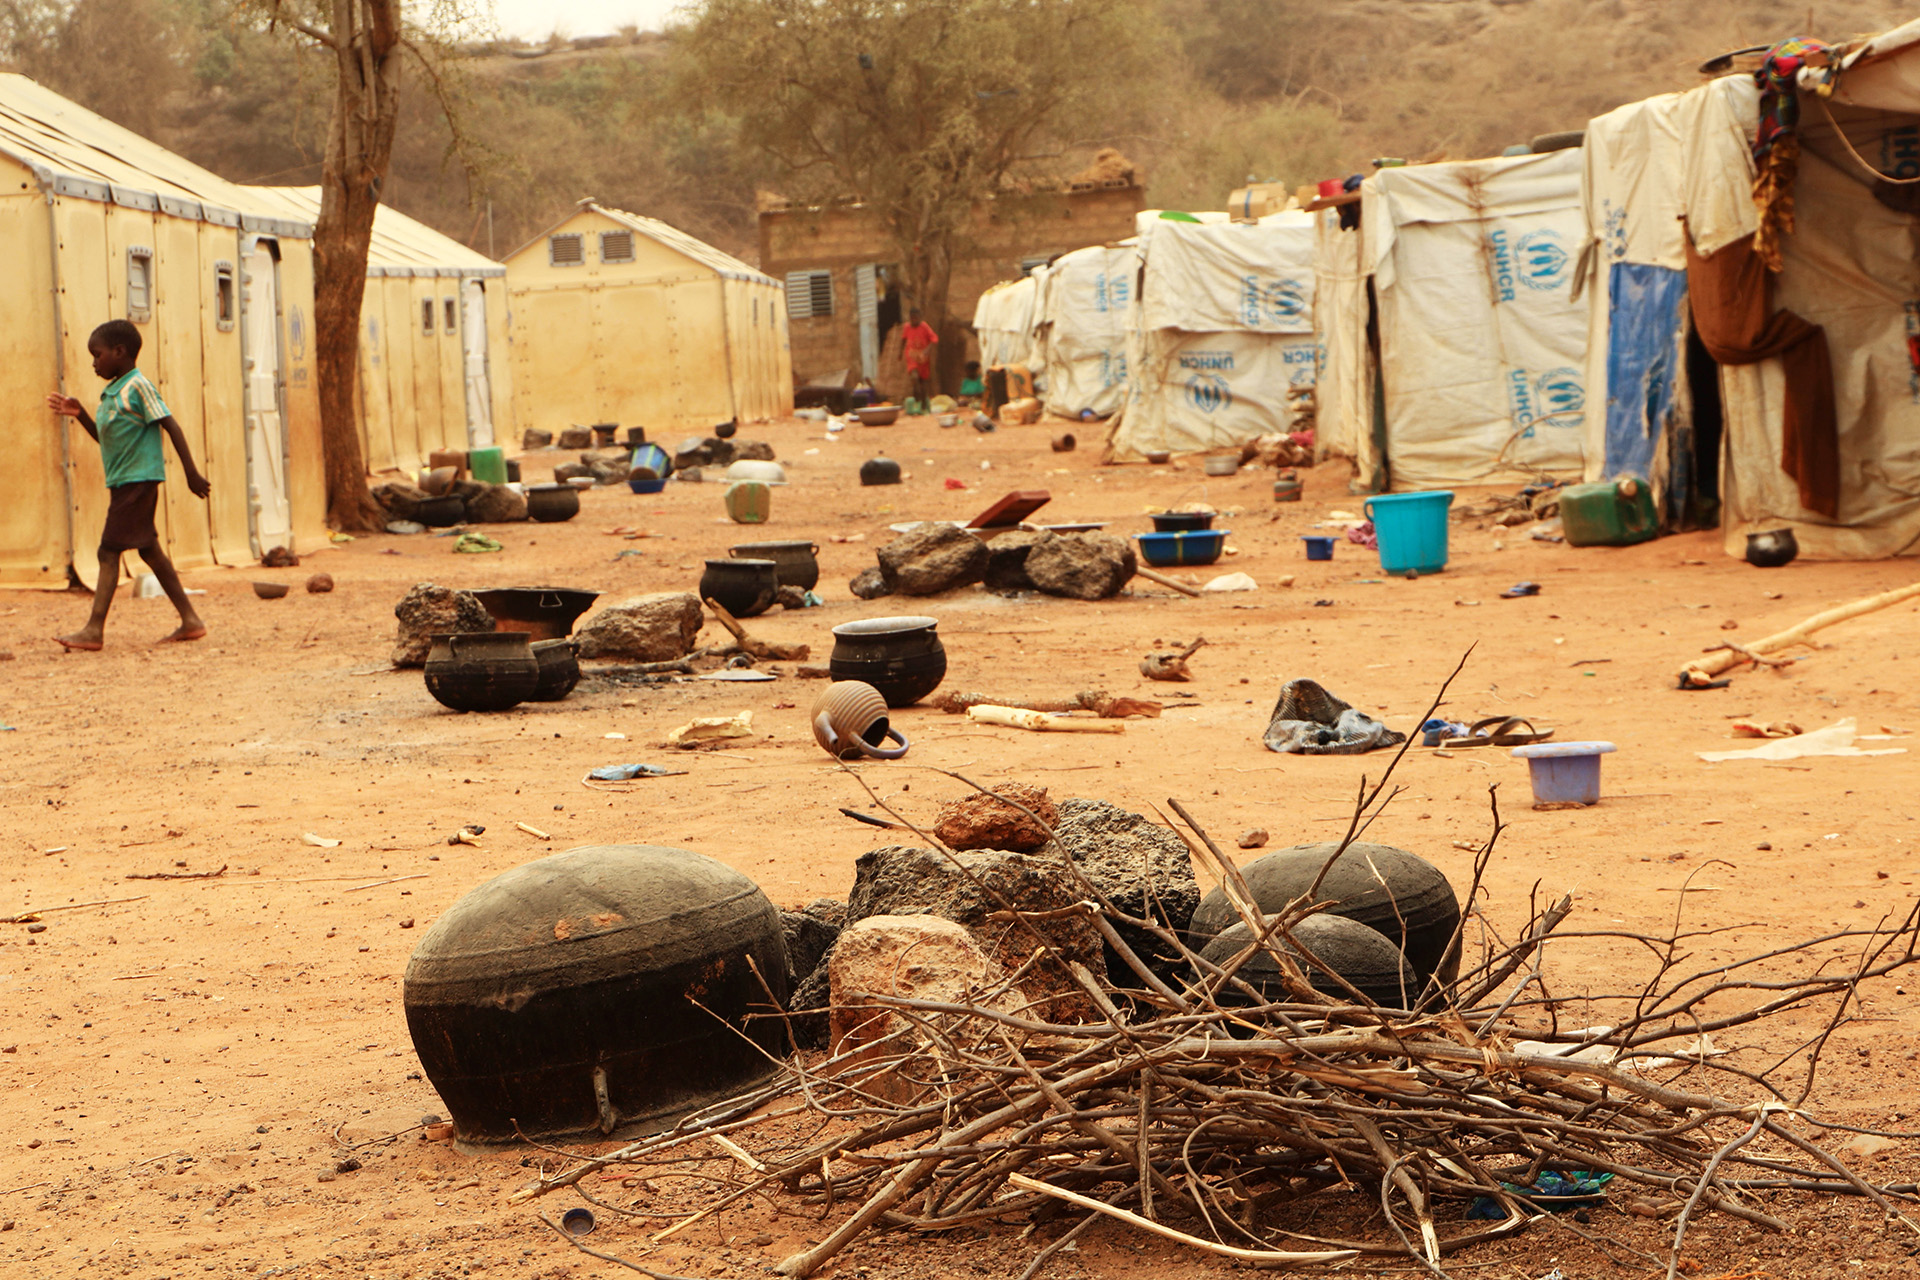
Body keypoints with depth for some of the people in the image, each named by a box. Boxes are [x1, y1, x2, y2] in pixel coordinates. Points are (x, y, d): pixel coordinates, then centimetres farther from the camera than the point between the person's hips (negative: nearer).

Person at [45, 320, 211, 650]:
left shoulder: (137, 385, -12)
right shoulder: (112, 392, 16)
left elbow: (172, 427, -14)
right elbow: (107, 437, 25)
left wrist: (191, 472, -16)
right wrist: (80, 414, 11)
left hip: (138, 479, -10)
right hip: (123, 482, 10)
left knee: (109, 551, -10)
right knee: (148, 549, 11)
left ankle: (94, 629, -10)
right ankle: (190, 620, 15)